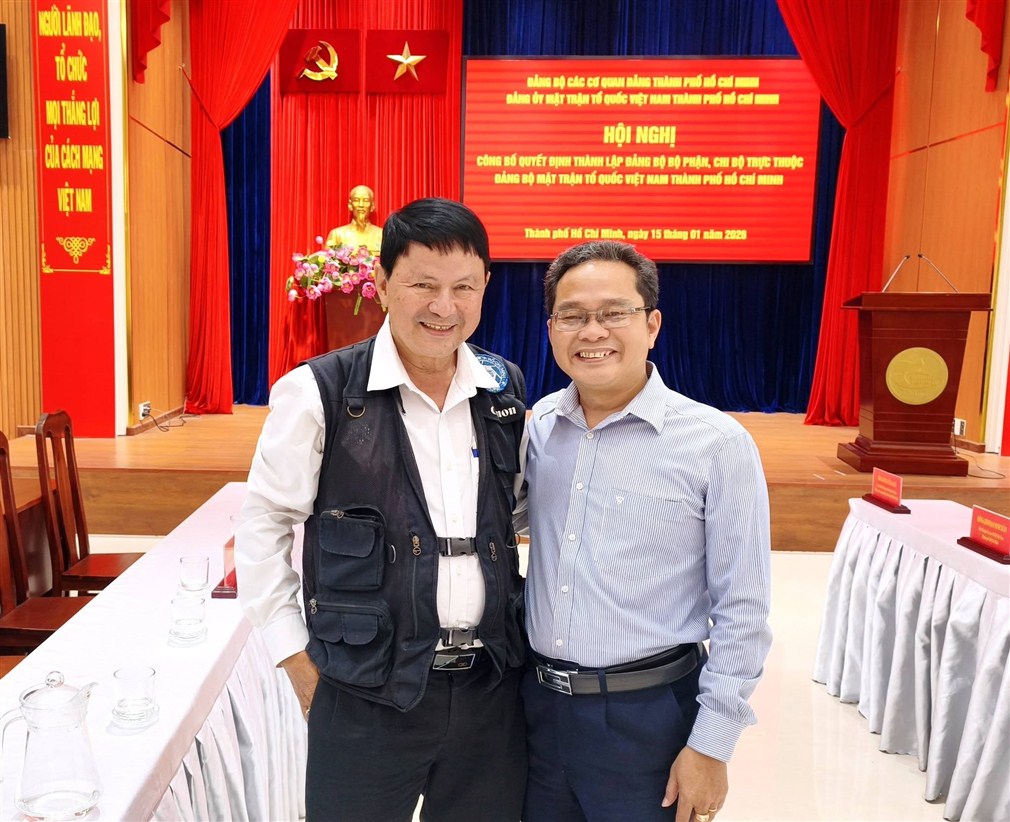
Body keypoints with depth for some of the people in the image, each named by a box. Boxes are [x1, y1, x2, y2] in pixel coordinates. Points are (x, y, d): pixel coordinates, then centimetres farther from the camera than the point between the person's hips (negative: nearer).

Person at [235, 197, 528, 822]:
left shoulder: (507, 390, 1)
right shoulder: (318, 393, -11)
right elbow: (263, 526, -4)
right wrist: (296, 657, -5)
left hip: (493, 687, 4)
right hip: (367, 697, -3)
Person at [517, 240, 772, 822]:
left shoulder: (717, 443, -11)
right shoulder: (537, 426, 1)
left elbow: (742, 612, -9)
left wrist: (712, 744, -10)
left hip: (649, 718, -4)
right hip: (539, 703, 4)